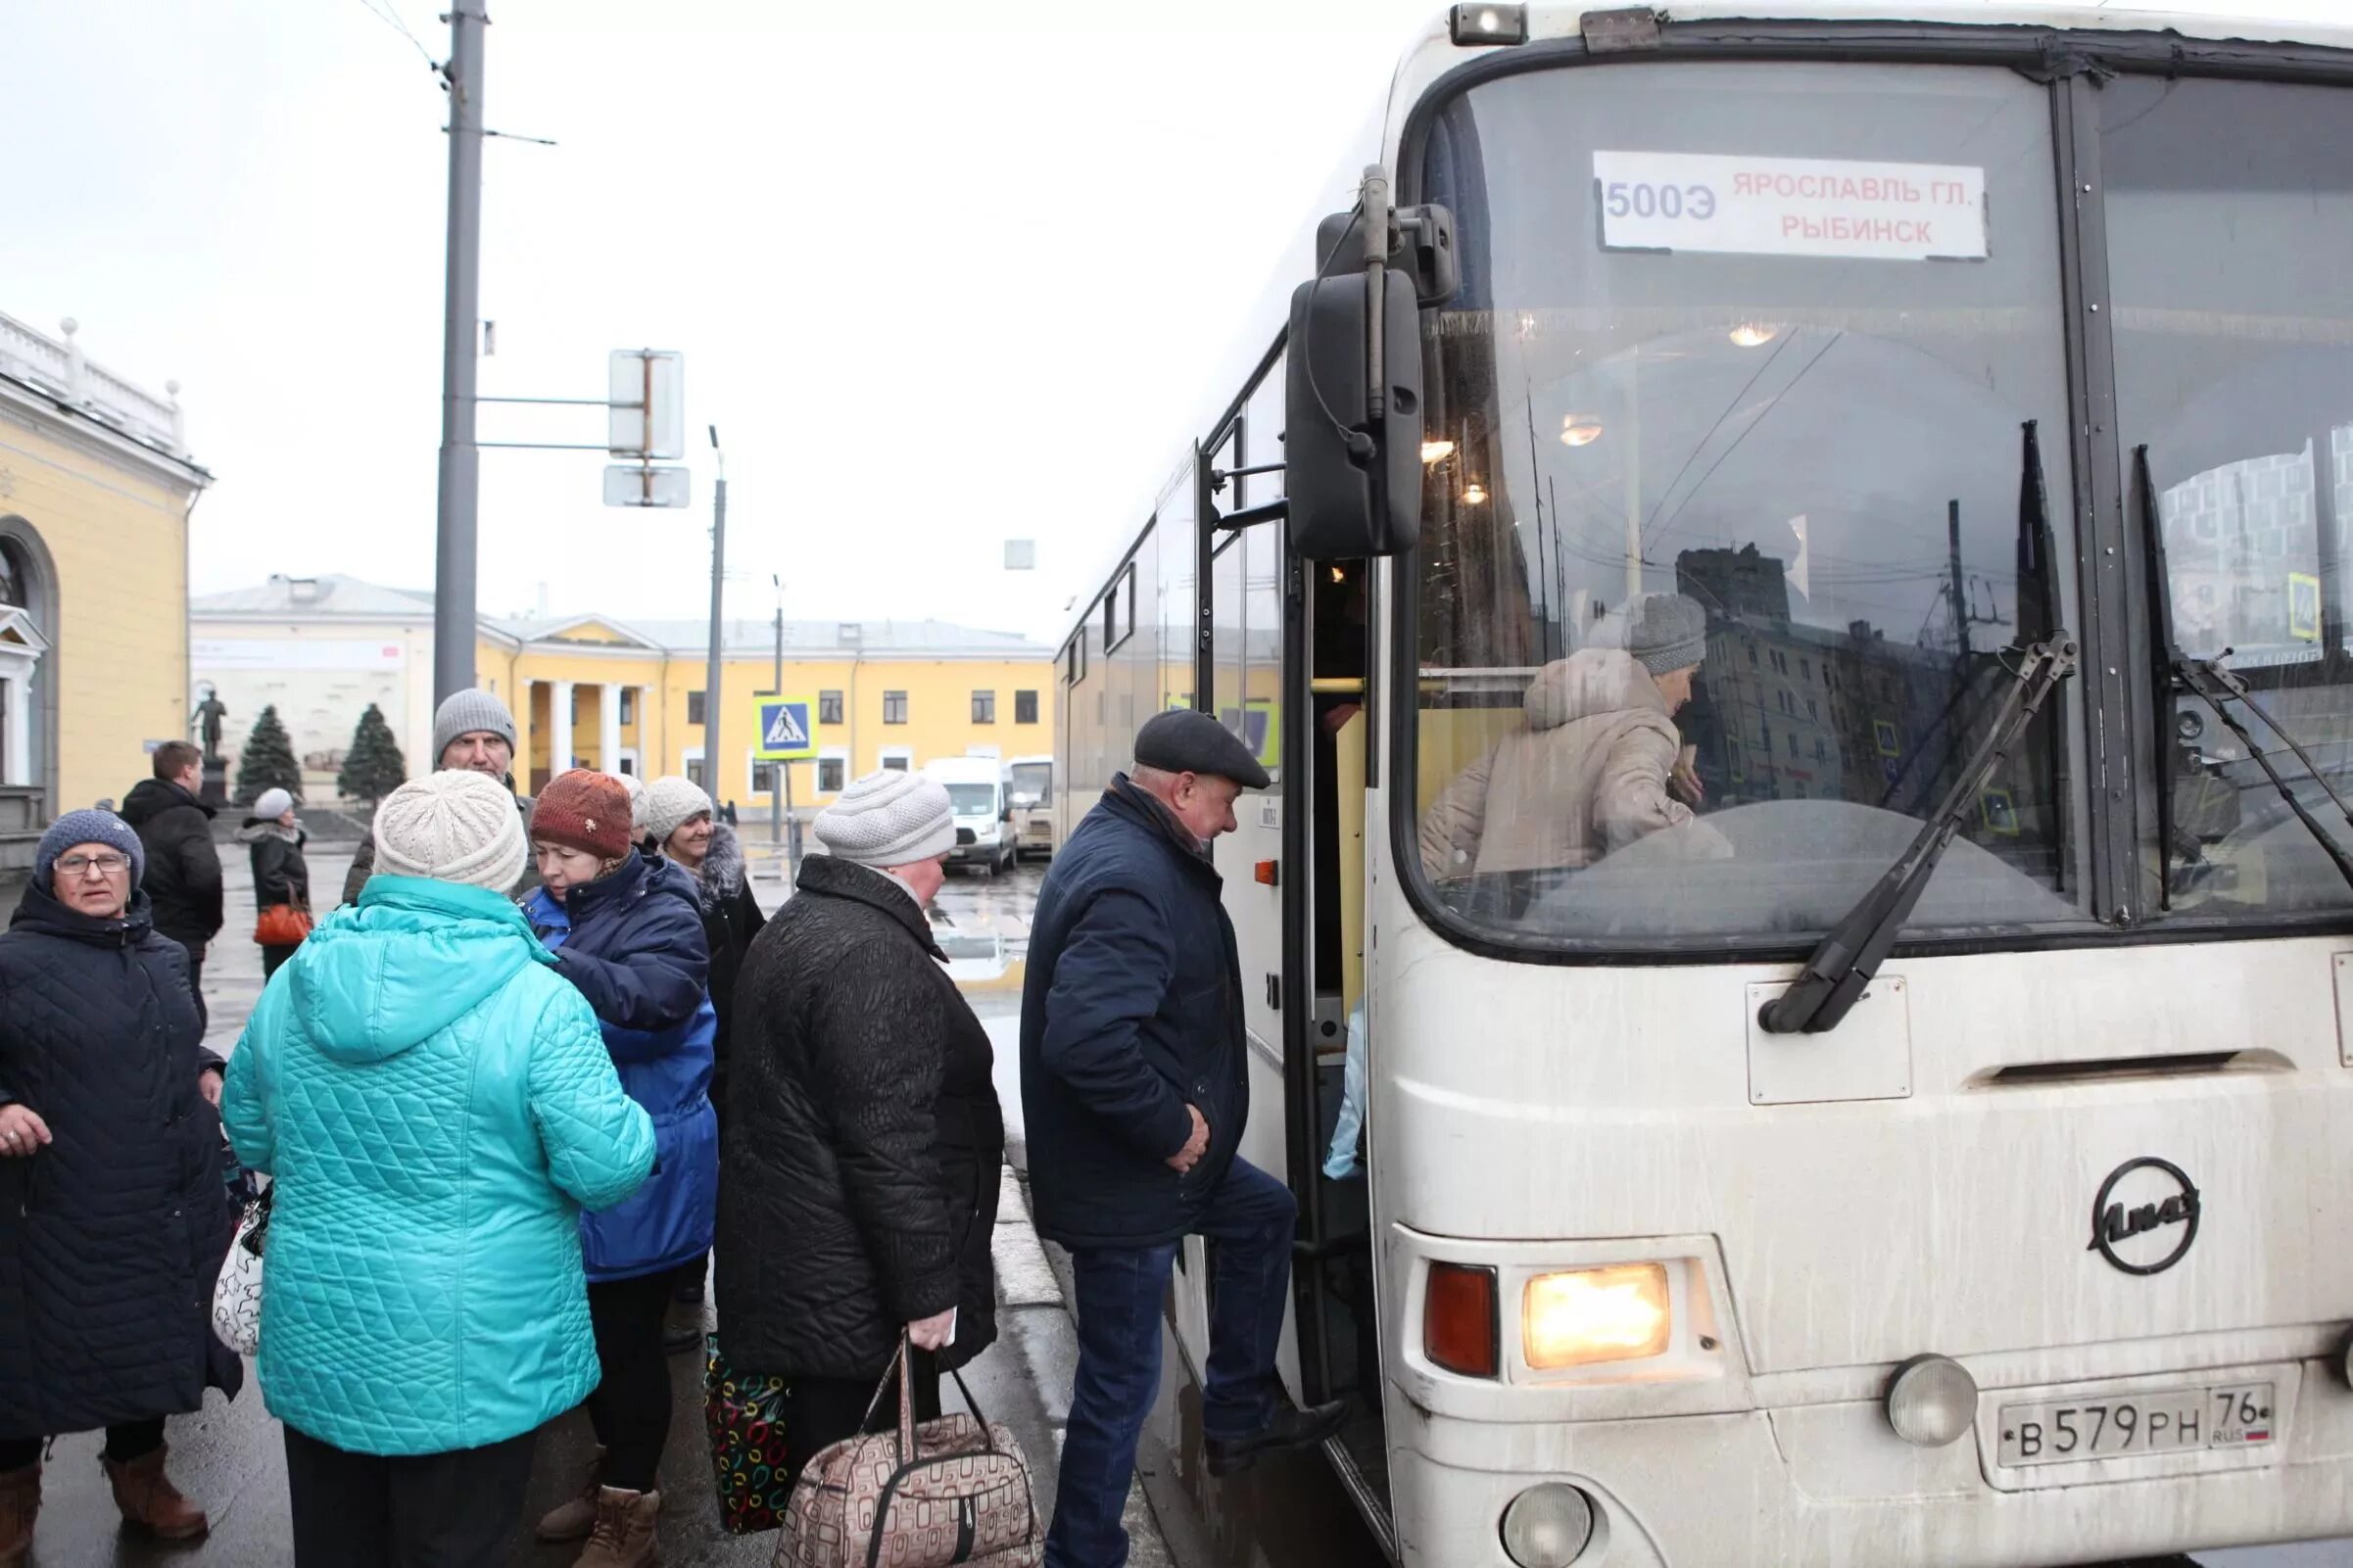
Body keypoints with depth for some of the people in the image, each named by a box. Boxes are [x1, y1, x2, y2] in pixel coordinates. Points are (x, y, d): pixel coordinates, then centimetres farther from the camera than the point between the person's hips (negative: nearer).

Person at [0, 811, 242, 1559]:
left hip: (166, 1200, 5)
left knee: (153, 1338, 17)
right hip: (62, 1206, -5)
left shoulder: (167, 957, 8)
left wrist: (205, 1072, 5)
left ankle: (140, 1475, 37)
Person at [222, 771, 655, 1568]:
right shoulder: (536, 1002, -20)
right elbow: (608, 1166, -20)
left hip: (316, 1344, 5)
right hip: (466, 1359, -5)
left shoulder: (295, 983, -2)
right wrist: (629, 1121, 1)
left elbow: (250, 1137, 12)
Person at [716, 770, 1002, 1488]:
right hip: (857, 1294, -10)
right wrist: (927, 1290, -19)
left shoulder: (799, 926, 14)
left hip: (794, 1266, 10)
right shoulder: (873, 957, -21)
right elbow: (889, 1145, -25)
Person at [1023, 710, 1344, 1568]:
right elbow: (1085, 1041, -38)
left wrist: (1178, 1119, 12)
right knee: (1121, 1385, 2)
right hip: (1120, 1183, -11)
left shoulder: (1118, 845, 8)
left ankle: (1241, 1415, 38)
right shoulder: (1131, 882, -27)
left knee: (1264, 1213, 27)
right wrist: (1170, 1126, -24)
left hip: (1153, 1152, 11)